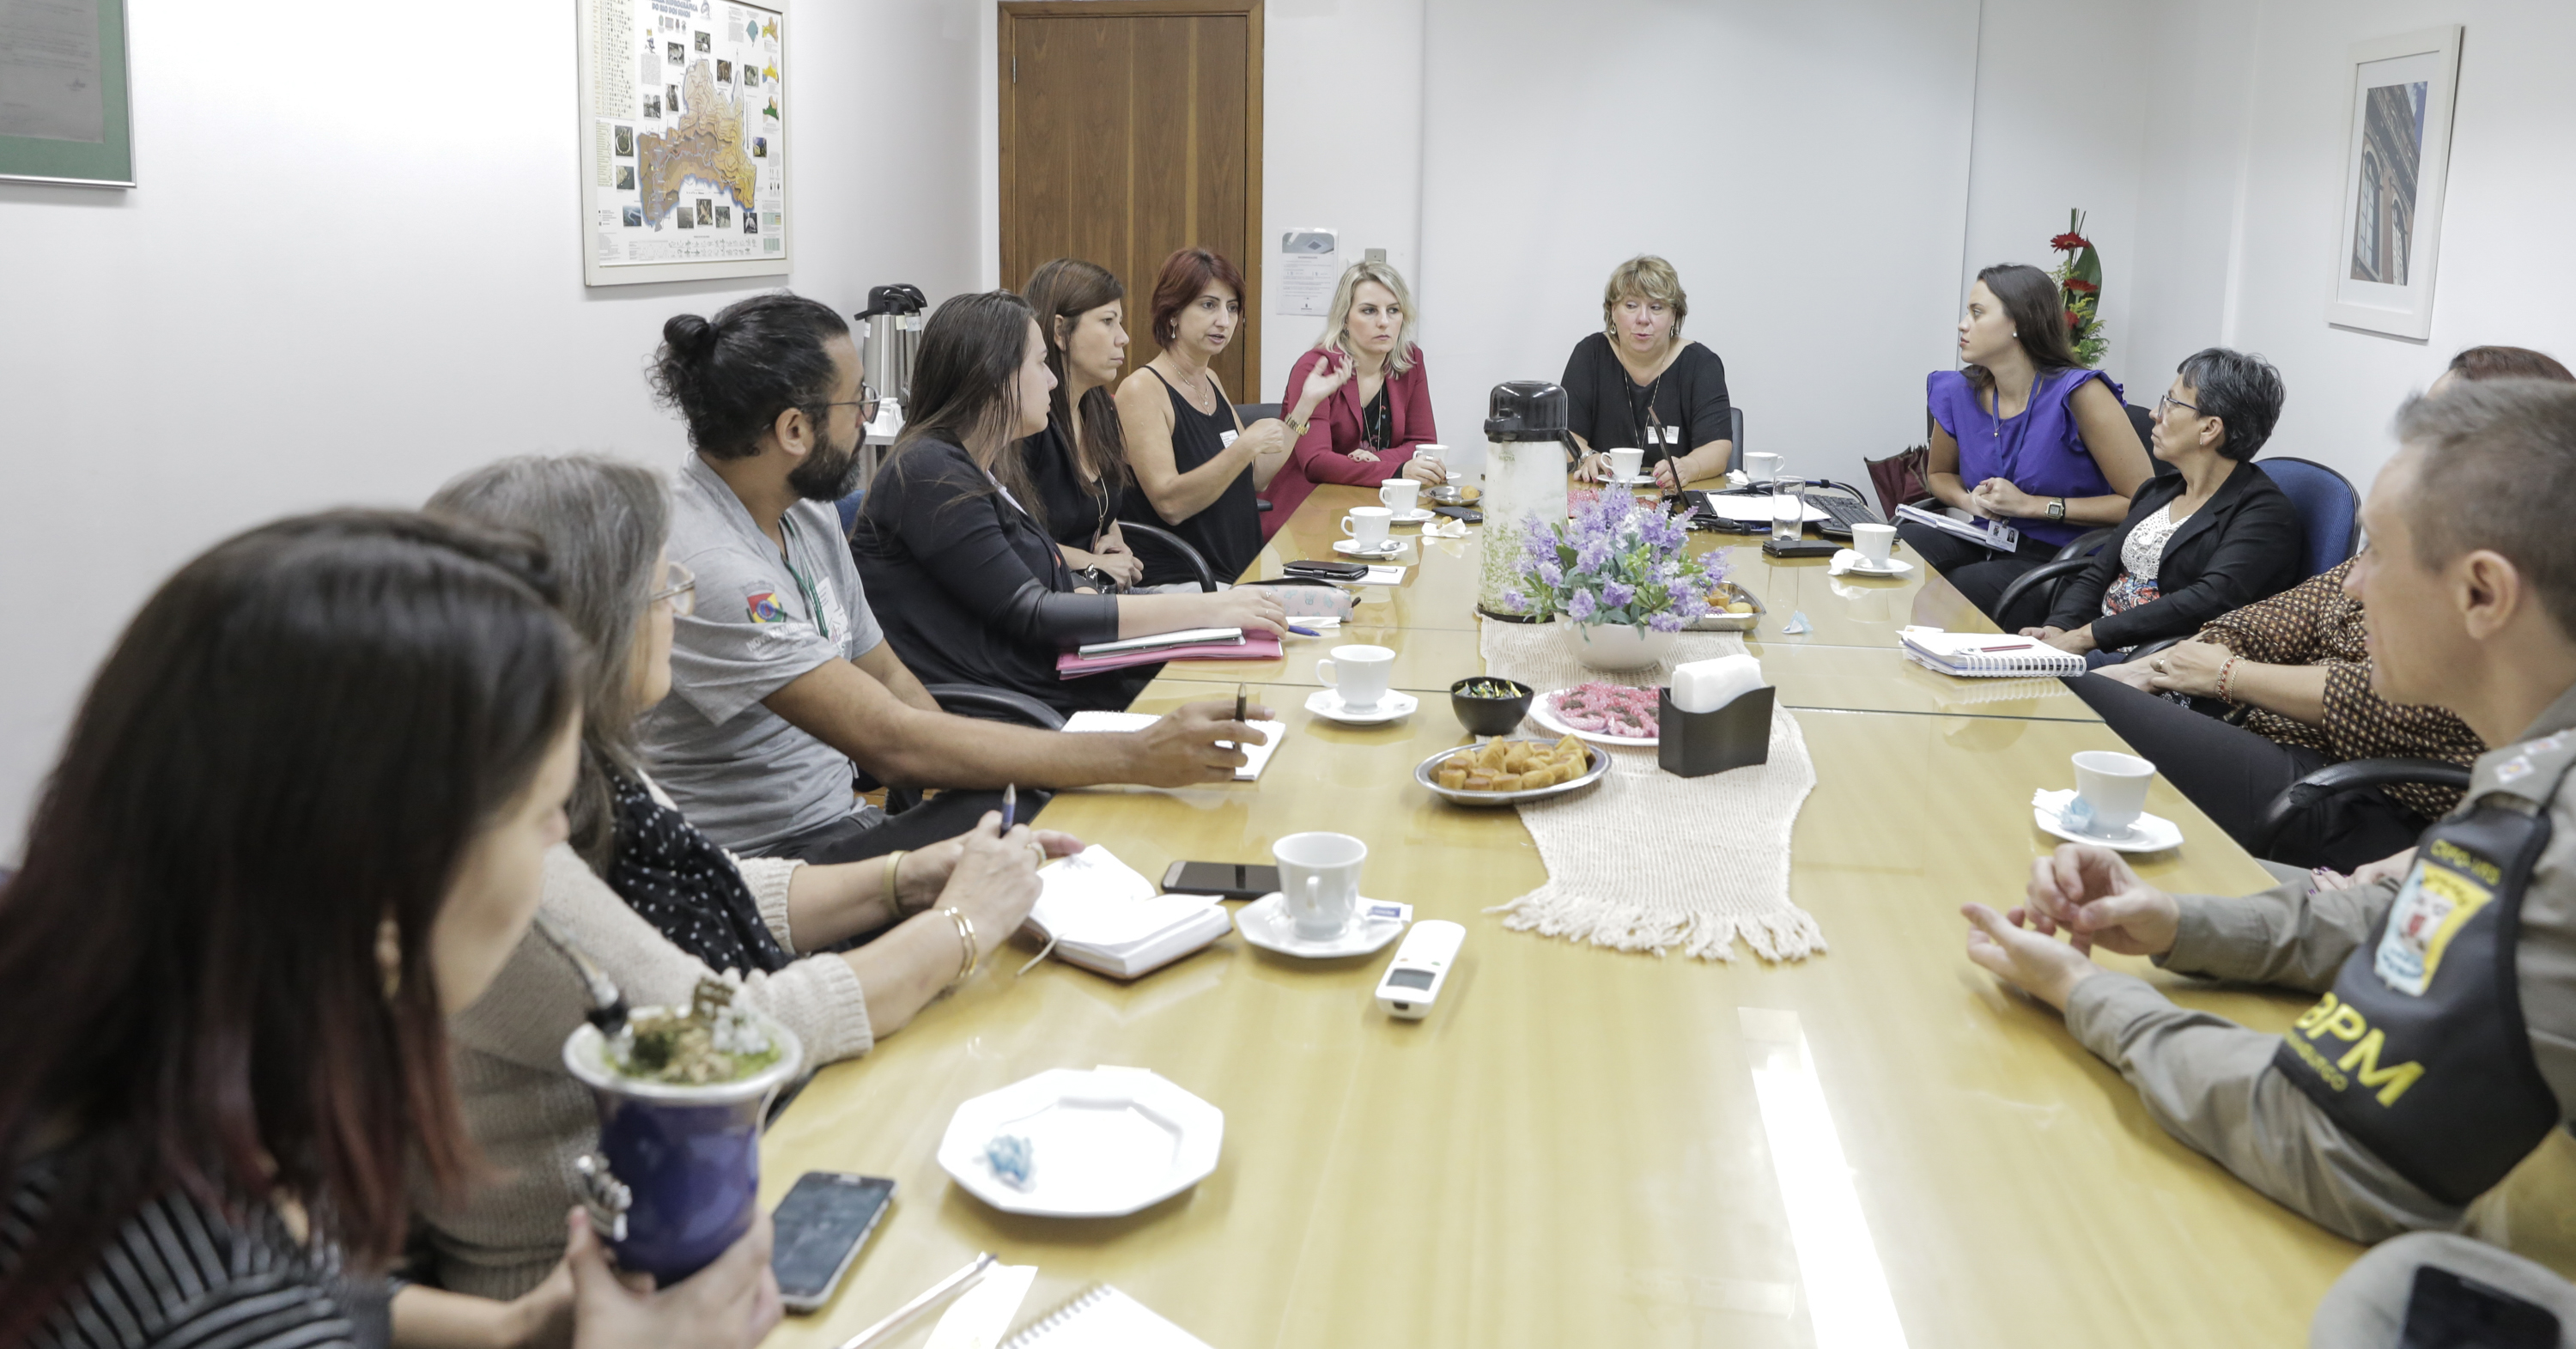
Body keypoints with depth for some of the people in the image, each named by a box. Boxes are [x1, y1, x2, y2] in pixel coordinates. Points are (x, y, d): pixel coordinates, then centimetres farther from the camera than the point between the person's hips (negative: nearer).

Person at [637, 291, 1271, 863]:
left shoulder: (806, 513, 8)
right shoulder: (702, 563, -23)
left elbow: (888, 679, 16)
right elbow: (893, 741, -28)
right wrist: (1136, 757, -27)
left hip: (838, 827, 9)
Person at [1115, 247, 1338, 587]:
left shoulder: (1211, 381, 16)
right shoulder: (1142, 389, -9)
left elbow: (1256, 479, 16)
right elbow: (1169, 504, -19)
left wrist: (1307, 402, 12)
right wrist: (1246, 445, -24)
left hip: (1241, 573, 8)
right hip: (1175, 581, -8)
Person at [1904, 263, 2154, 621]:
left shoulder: (2078, 394, -14)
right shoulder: (1959, 393, 3)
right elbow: (1939, 474, 25)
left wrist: (2031, 505, -18)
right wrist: (1969, 500, -1)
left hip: (2063, 560, -6)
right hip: (1986, 543, 6)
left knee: (1956, 589, -32)